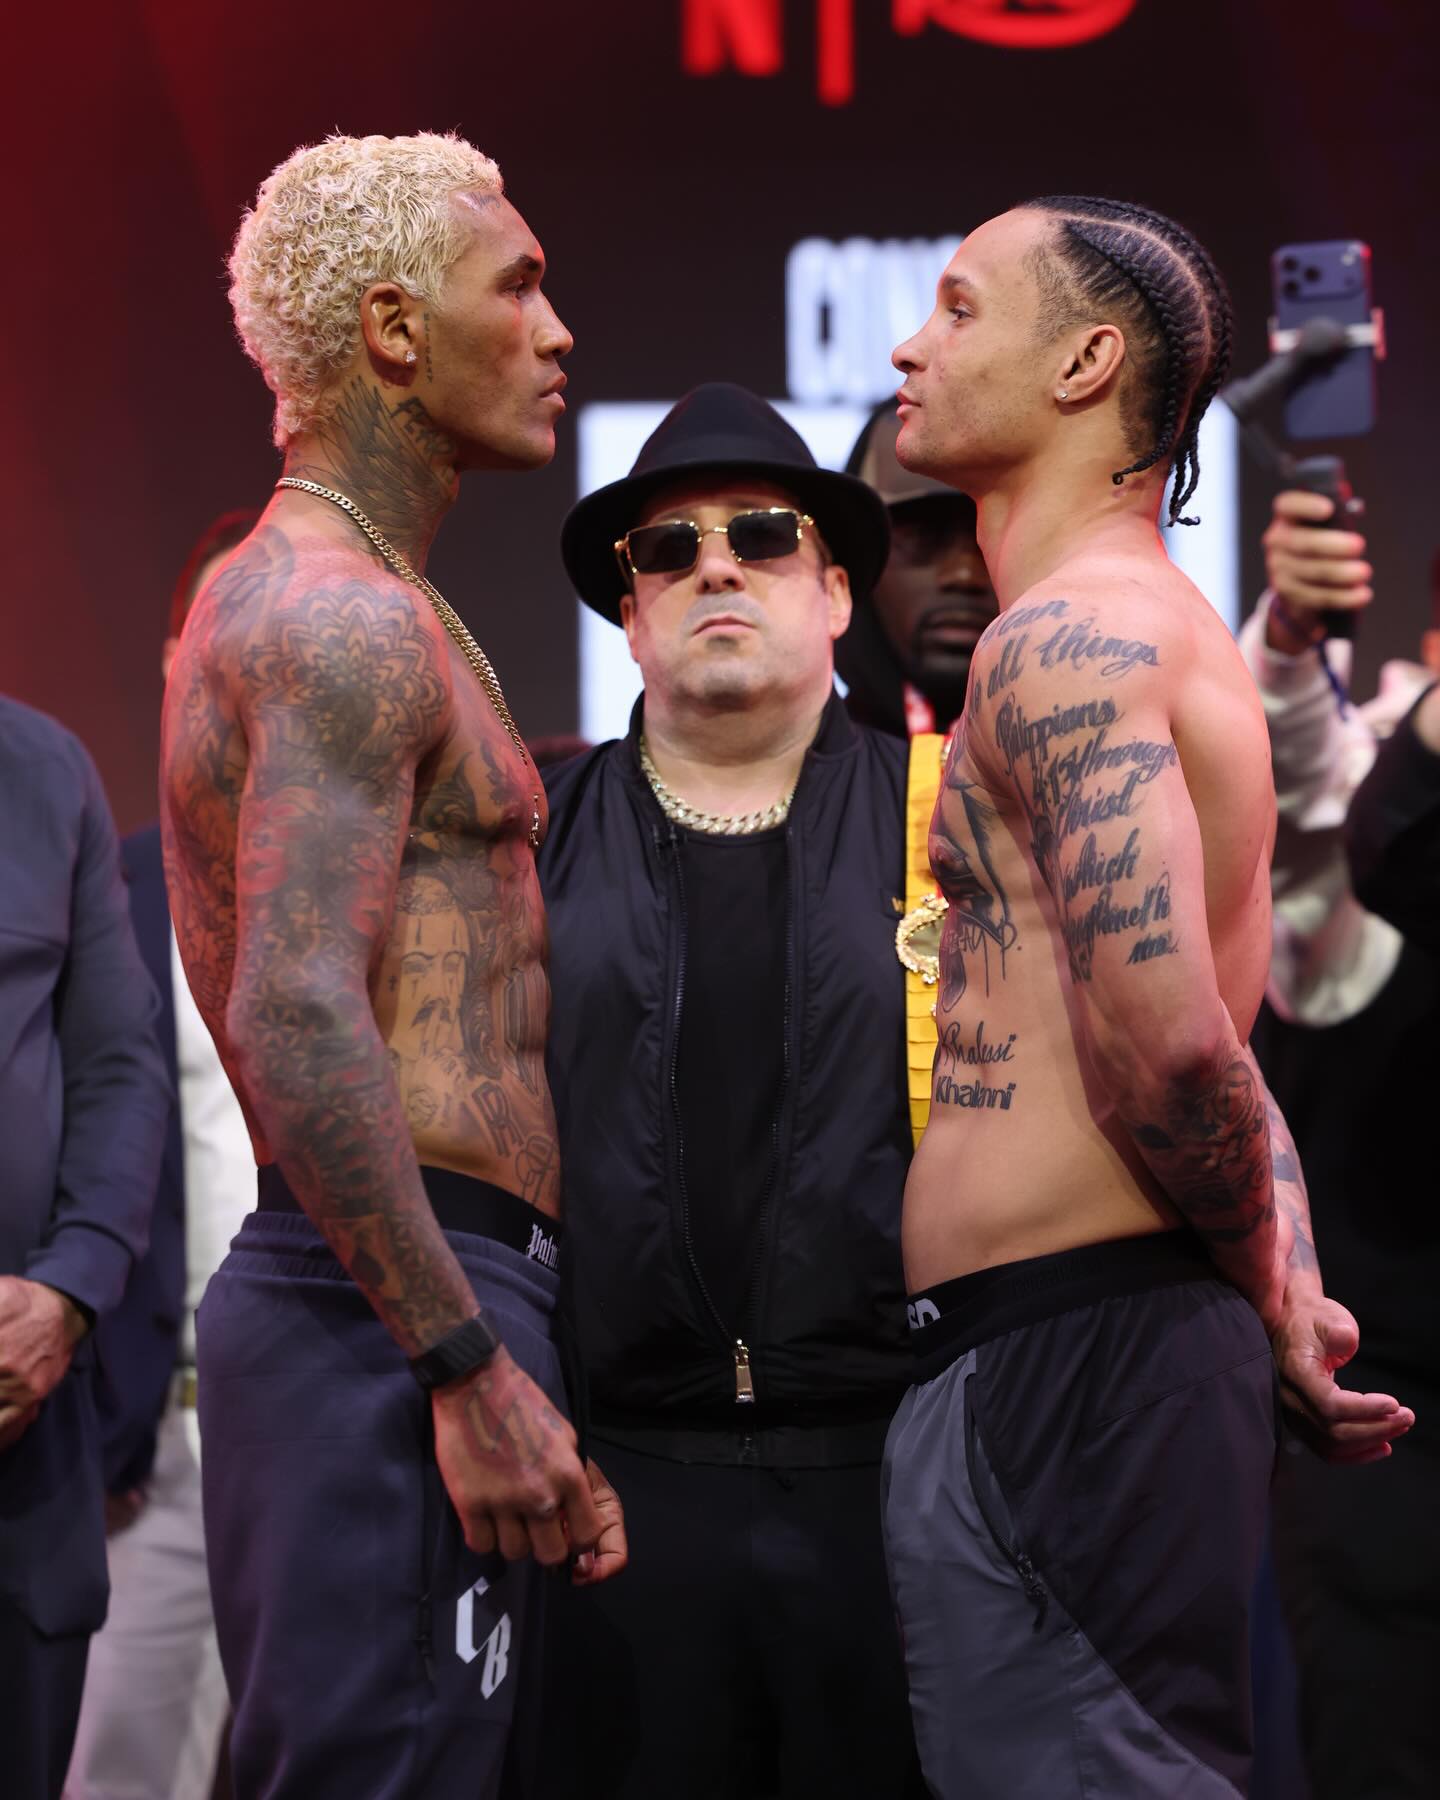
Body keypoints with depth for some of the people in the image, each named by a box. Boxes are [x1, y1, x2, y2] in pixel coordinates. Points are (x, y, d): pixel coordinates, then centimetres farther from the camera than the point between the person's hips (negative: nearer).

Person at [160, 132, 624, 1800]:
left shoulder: (290, 598, 22)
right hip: (397, 1310, -10)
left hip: (394, 1297, 10)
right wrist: (473, 1372, -22)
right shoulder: (347, 616, -11)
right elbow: (300, 1023, -22)